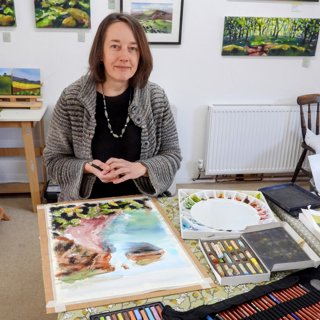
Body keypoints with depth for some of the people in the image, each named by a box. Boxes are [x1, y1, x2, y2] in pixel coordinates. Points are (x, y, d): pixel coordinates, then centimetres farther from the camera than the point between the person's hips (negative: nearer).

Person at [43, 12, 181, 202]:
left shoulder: (156, 98, -2)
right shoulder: (71, 98, -6)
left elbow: (173, 155, 1)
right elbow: (54, 159, 1)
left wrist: (140, 168, -18)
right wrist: (87, 167, -18)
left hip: (142, 203, 2)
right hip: (87, 205, -1)